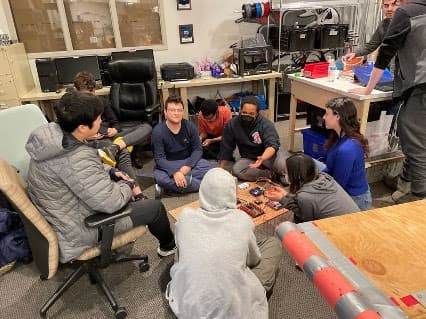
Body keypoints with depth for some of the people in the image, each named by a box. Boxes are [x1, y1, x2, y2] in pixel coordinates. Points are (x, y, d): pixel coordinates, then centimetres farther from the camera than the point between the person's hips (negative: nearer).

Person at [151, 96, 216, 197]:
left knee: (211, 169, -23)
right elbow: (159, 158, -17)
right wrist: (175, 172, -34)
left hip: (188, 161, 3)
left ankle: (172, 186, -23)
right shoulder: (158, 131, -14)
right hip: (168, 165, -2)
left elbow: (198, 149, -4)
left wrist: (187, 166, -21)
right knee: (159, 177, -36)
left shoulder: (190, 126, -5)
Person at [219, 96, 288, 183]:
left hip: (268, 154, -3)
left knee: (283, 165, -35)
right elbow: (226, 147, 0)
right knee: (236, 170, -30)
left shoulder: (266, 124, -18)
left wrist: (263, 158, -52)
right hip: (248, 158, 3)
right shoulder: (232, 124, -9)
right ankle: (273, 174, -19)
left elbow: (272, 145, -30)